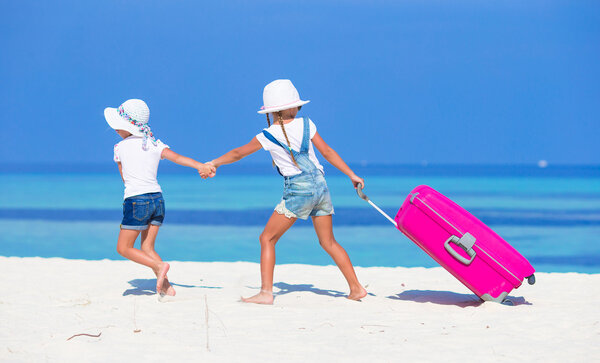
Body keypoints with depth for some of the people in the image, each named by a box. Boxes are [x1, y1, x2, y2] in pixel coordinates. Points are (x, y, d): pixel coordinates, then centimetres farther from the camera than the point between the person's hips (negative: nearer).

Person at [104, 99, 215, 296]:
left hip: (136, 200, -6)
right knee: (147, 248, 13)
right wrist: (201, 166, -20)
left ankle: (158, 266, -14)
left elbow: (124, 177, 10)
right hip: (158, 198, 6)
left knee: (124, 248, 4)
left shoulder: (120, 148, -1)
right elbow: (178, 158, -9)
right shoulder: (155, 145, 7)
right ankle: (165, 286, -1)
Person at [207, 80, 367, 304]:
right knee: (328, 243, 17)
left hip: (297, 191, -5)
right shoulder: (306, 124, 4)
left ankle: (266, 292, -6)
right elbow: (327, 152, 6)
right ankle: (356, 288, 16)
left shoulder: (268, 136, -3)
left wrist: (214, 163, 25)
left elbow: (238, 154, 9)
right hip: (320, 186, 5)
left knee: (267, 239, 4)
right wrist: (352, 175, 14)